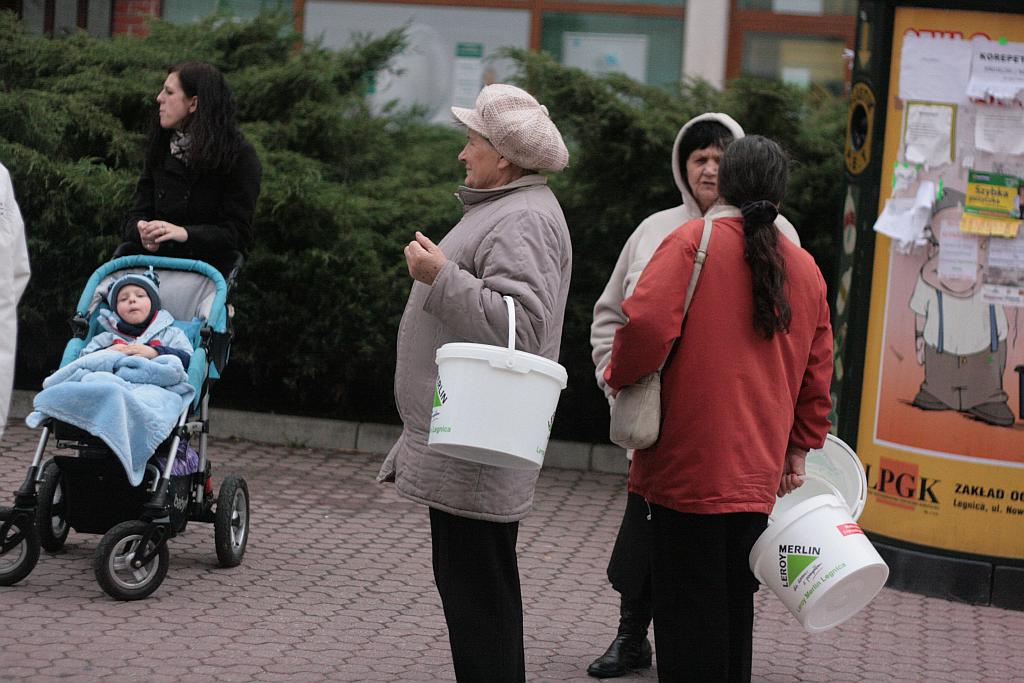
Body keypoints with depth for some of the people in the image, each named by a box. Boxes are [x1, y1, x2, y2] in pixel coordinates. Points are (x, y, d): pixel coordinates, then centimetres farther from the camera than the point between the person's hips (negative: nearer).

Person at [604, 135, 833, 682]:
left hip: (687, 467, -6)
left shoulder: (693, 241, -7)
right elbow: (817, 372, 15)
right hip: (758, 472, 6)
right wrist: (798, 450, 24)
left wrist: (618, 376, -1)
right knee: (735, 600, 16)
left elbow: (647, 324, -20)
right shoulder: (806, 268, 11)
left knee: (687, 606, -2)